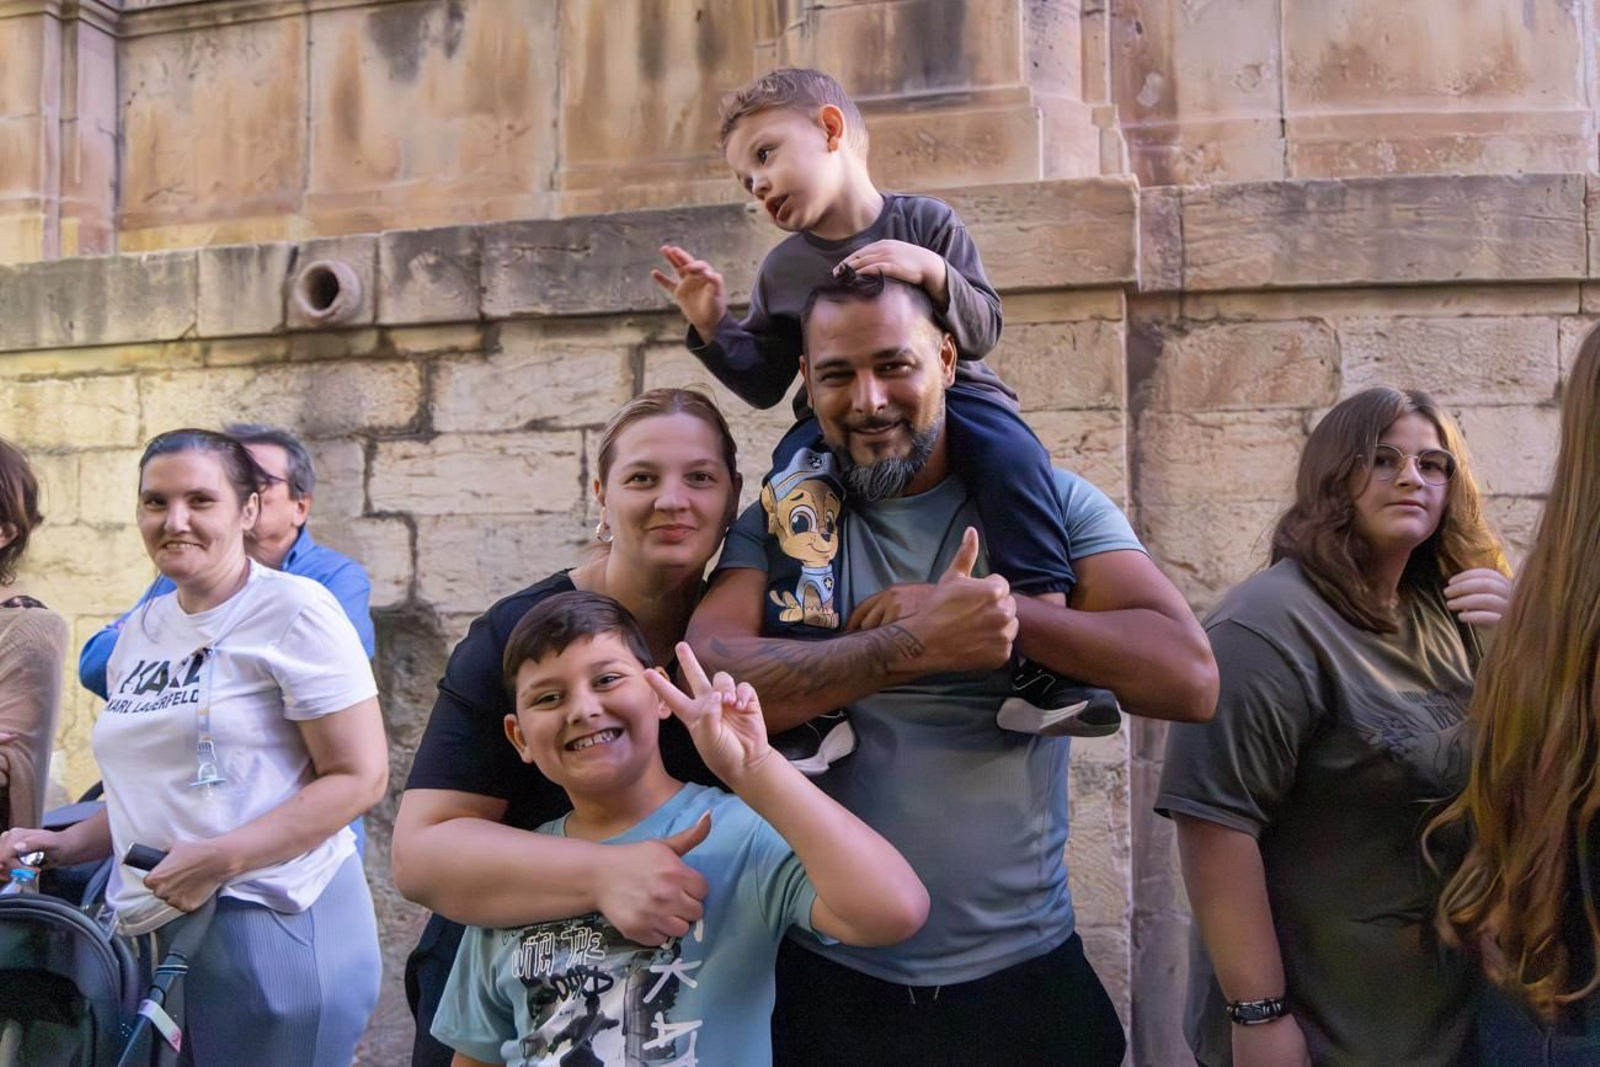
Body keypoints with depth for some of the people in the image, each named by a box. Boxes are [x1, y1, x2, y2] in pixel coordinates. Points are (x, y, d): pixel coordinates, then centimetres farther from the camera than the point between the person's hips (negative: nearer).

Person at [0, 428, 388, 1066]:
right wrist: (65, 845, 7)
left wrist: (218, 858, -21)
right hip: (158, 935, 7)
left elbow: (360, 777, -15)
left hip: (278, 924, -6)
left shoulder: (292, 609, -10)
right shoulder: (139, 631, 12)